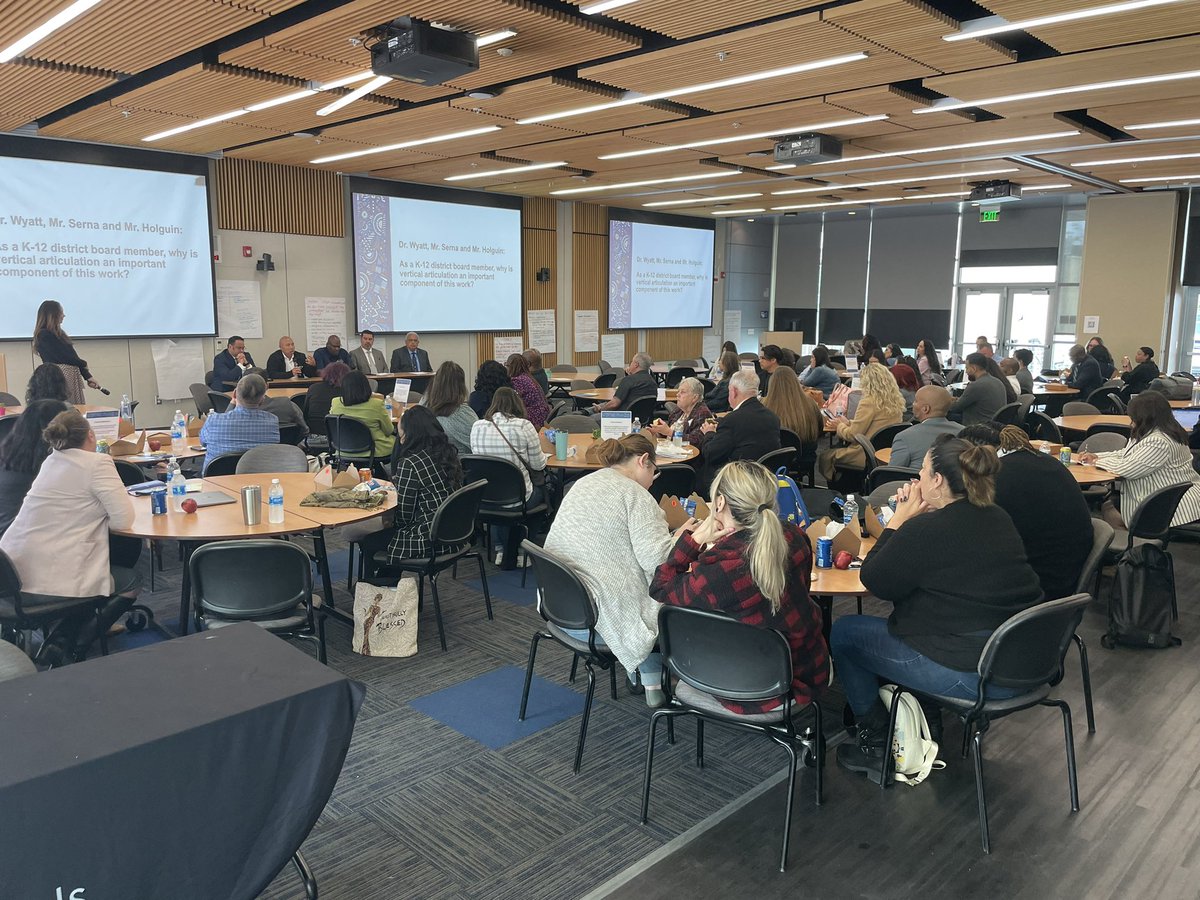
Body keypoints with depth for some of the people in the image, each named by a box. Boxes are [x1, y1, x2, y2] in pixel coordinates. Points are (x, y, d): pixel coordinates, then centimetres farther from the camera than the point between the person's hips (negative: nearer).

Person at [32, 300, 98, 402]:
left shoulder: (59, 333, 17)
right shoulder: (44, 335, -8)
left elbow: (73, 356, 13)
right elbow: (62, 357, -14)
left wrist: (88, 377, 6)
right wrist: (83, 364, 1)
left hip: (72, 380, 8)